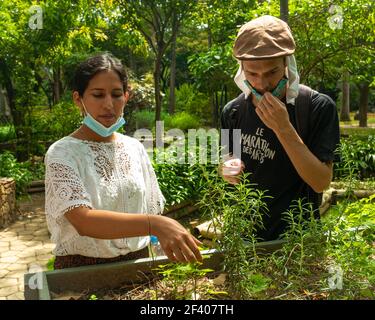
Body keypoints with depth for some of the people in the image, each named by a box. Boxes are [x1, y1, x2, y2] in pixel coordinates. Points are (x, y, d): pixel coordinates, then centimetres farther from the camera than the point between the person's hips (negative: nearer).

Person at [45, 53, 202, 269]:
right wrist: (154, 225, -40)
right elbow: (83, 221, -29)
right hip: (82, 267, -4)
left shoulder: (135, 148, 0)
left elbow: (151, 208, 7)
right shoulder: (62, 153, -14)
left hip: (137, 260, 4)